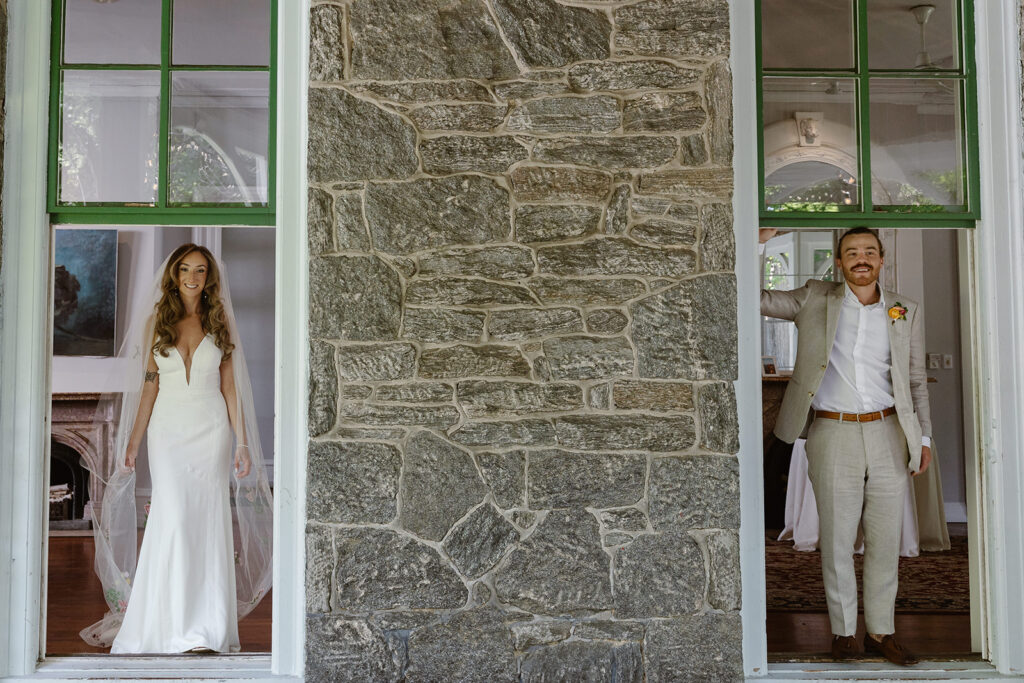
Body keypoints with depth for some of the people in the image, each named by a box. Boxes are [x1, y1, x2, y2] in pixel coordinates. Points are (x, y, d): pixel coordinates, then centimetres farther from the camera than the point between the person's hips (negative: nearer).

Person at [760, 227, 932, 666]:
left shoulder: (906, 312, 8)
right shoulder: (814, 300, 3)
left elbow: (916, 380, 13)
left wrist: (924, 436, 9)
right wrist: (757, 243, -6)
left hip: (888, 435, 2)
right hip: (833, 435, -2)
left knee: (885, 540, 8)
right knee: (837, 541, 4)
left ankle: (881, 631, 22)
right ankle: (843, 633, 18)